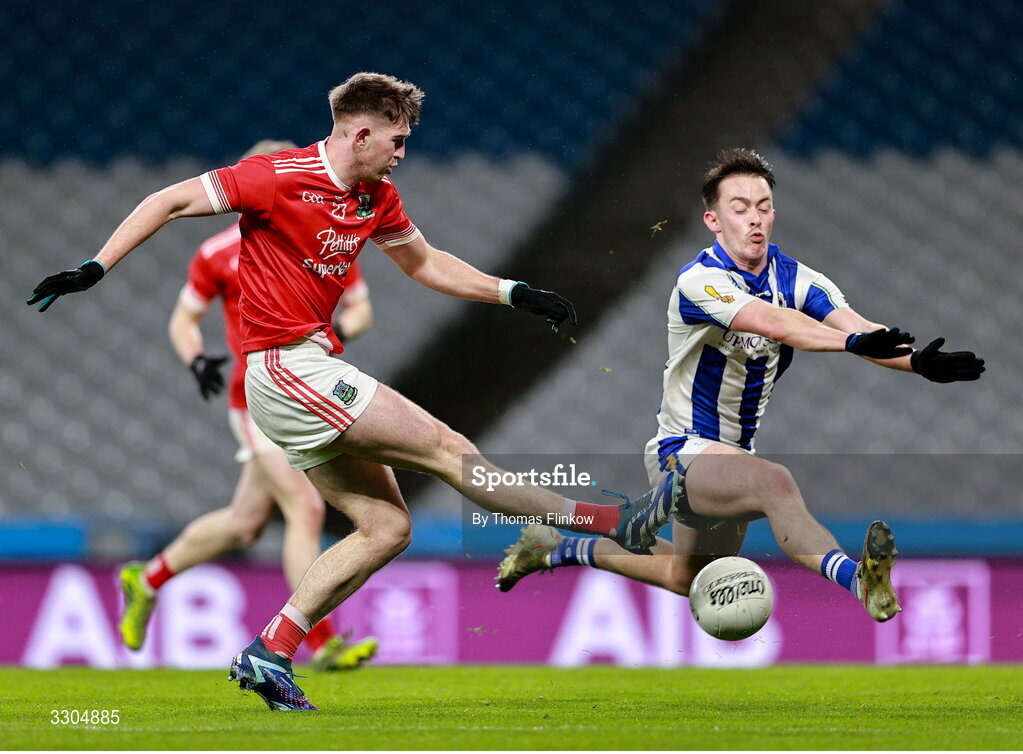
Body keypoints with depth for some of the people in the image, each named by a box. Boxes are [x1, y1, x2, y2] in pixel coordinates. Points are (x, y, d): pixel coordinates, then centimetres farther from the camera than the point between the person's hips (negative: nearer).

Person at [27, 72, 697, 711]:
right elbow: (172, 201, -10)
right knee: (445, 448, -9)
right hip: (288, 367, -10)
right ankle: (616, 523, -8)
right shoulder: (282, 179, -13)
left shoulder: (377, 197, 11)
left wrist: (516, 294, 18)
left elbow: (424, 262, 26)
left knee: (387, 527, 5)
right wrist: (95, 268, -16)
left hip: (315, 370, 10)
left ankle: (268, 656, 6)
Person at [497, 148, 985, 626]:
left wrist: (918, 361, -40)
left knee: (686, 579, 25)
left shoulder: (797, 279, -3)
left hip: (731, 454, 8)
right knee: (773, 482, -38)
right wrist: (852, 342, -56)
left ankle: (560, 549, 43)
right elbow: (773, 324, -40)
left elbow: (855, 327, -20)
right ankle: (858, 578, -60)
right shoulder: (699, 281, -21)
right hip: (682, 451, -8)